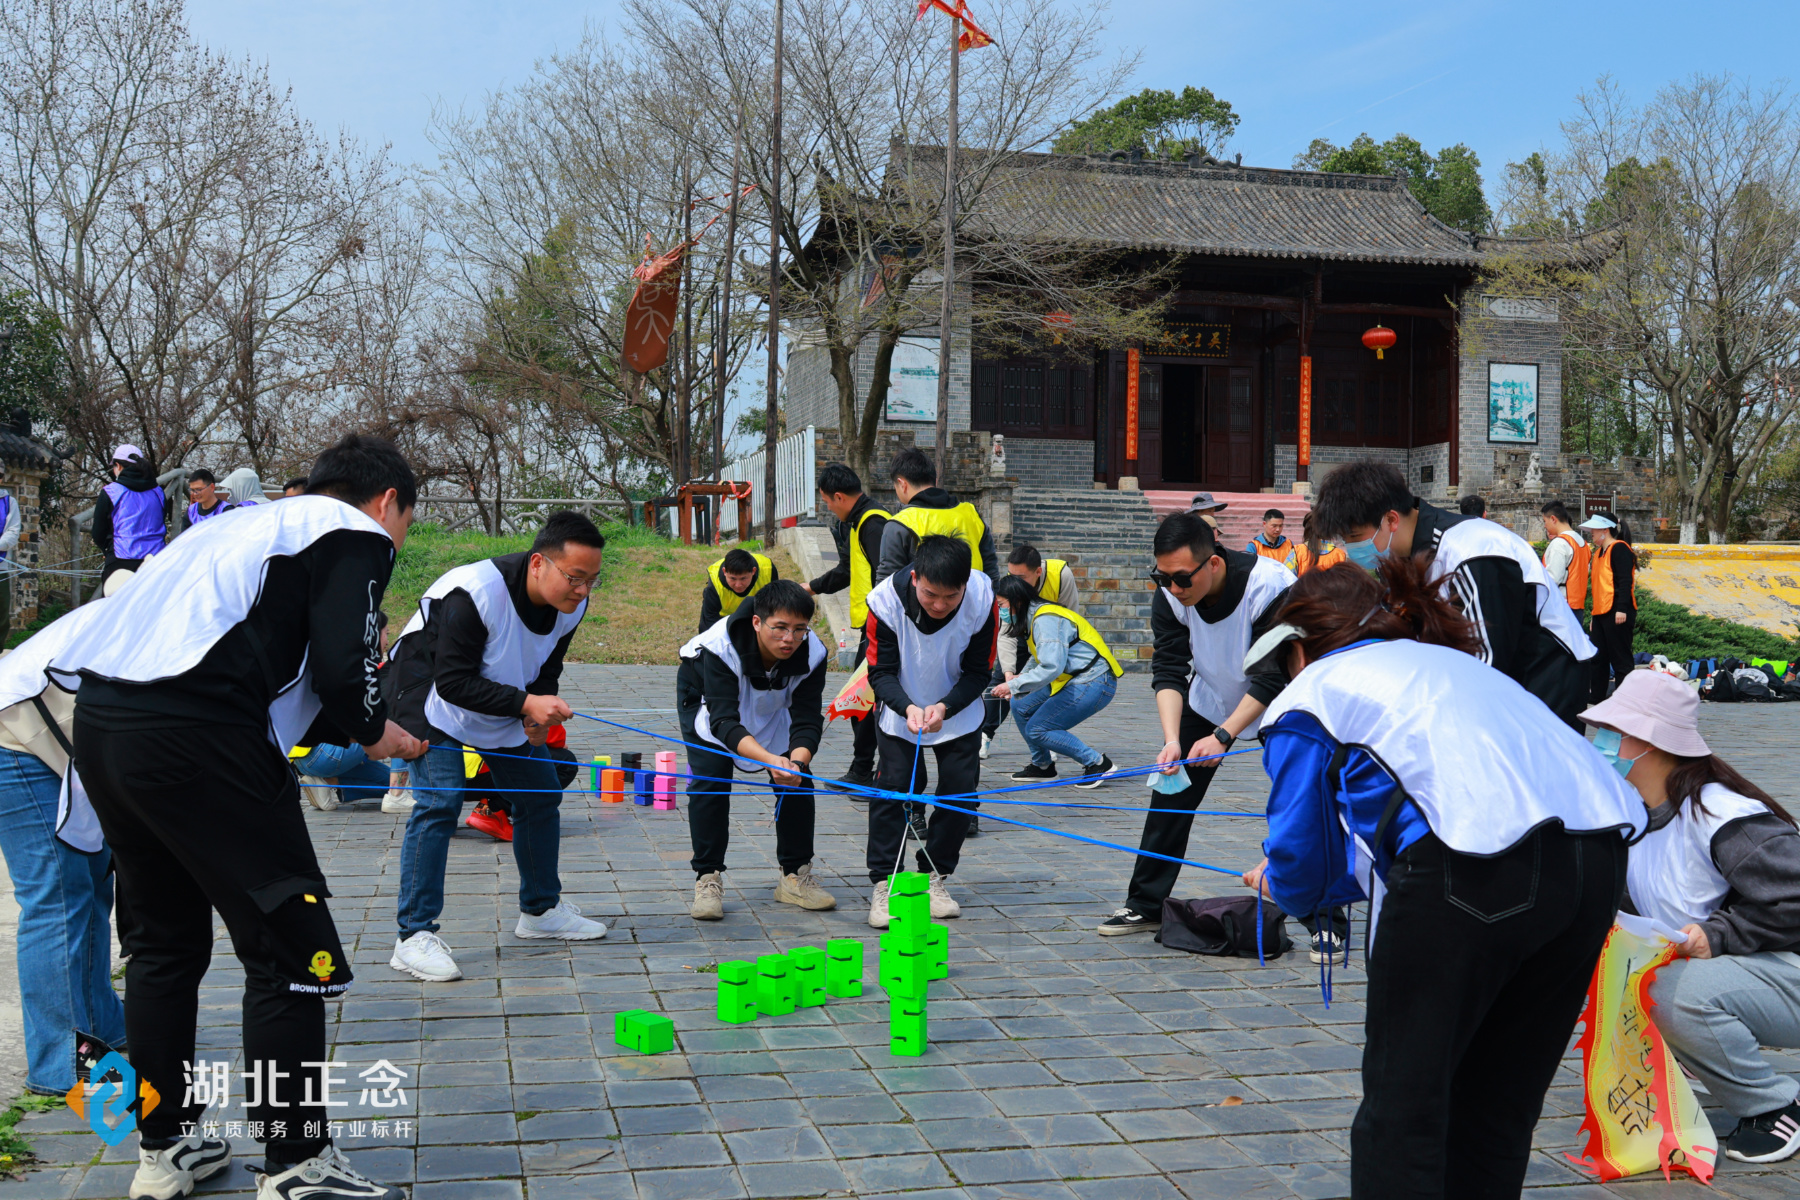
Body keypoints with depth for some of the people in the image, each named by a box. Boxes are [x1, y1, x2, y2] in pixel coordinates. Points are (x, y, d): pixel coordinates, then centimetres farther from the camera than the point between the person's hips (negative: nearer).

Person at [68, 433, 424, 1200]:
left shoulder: (255, 526, 29)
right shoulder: (356, 535, 4)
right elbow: (342, 668, -9)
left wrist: (341, 723, 26)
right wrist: (373, 733, 10)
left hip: (99, 718, 9)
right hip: (190, 730, -9)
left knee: (164, 940, 21)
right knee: (287, 947, 1)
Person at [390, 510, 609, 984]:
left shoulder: (570, 606, -13)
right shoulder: (475, 593, -36)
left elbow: (545, 671, 3)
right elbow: (452, 682, -34)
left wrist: (537, 714, -18)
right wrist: (526, 704, -40)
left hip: (507, 708, 8)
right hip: (430, 695, -7)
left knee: (541, 794, 9)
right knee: (439, 801, -21)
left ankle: (540, 909, 27)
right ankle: (415, 936, -16)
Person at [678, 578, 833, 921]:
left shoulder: (813, 654, -31)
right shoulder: (720, 647, -42)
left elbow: (808, 721, -29)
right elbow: (724, 721, -47)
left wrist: (797, 760, -51)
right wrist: (770, 759, -62)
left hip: (773, 705, 3)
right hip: (706, 695, -3)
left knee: (797, 779, -5)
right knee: (710, 781, -18)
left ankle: (795, 877, 8)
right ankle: (707, 880, -8)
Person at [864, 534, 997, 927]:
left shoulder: (982, 600, -26)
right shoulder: (886, 600, -28)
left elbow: (978, 672, -15)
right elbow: (881, 671, -19)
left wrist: (944, 707, -31)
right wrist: (907, 707, -38)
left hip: (958, 714, 2)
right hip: (900, 713, -1)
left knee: (960, 792, -2)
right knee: (893, 788, -11)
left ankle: (934, 877, 17)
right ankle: (883, 883, -1)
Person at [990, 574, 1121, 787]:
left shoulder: (1045, 620, -20)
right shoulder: (1035, 617, 11)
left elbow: (1051, 666, -30)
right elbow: (1040, 657, 23)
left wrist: (1013, 686, -23)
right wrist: (1020, 677, 9)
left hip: (1093, 684, -10)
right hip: (1073, 680, 10)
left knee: (1037, 730, -10)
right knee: (1021, 707, 9)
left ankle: (1097, 764, -3)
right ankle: (1042, 765, 23)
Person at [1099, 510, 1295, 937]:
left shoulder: (1270, 586, -35)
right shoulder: (1170, 593, -21)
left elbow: (1271, 680, -31)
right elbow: (1168, 670, -21)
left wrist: (1223, 736, -35)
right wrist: (1171, 739, -35)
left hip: (1278, 707, -4)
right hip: (1209, 699, 4)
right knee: (1171, 794, 1)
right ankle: (1145, 906, 12)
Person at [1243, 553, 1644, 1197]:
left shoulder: (1307, 697, 16)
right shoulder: (1451, 661, 34)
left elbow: (1303, 881, 16)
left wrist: (1273, 881, 39)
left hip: (1477, 868, -7)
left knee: (1402, 1104, 6)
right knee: (1498, 1108, 19)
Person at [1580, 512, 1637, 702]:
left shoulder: (1619, 549, -7)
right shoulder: (1599, 552, 21)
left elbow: (1625, 581, -16)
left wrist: (1622, 609, -24)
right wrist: (1594, 616, 23)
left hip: (1617, 614, -10)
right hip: (1601, 614, 10)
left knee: (1620, 660, -6)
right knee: (1598, 660, 11)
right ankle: (1596, 699, 17)